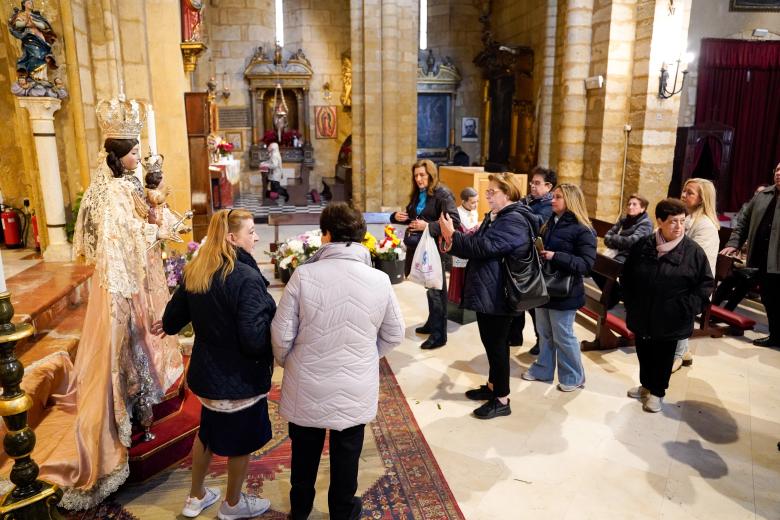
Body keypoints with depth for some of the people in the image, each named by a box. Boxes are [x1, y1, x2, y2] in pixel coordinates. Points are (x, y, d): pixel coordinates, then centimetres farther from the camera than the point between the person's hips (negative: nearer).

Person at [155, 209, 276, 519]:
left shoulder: (194, 272, -3)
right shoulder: (246, 277, -27)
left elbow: (173, 317, 7)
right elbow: (254, 339, -32)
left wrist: (168, 325, 30)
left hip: (206, 371, 7)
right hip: (240, 378, -7)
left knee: (208, 431, 27)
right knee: (242, 441, 16)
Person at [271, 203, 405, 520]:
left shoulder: (304, 274, -19)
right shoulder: (379, 280, -12)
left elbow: (281, 334, -14)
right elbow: (394, 335, 0)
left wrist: (287, 363, 7)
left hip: (307, 386, 0)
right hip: (355, 389, 1)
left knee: (305, 452, 23)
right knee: (346, 454, 21)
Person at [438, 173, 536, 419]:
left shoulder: (514, 221, -19)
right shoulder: (497, 216, 14)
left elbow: (485, 247, -27)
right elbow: (479, 244, 18)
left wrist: (453, 236, -19)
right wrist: (455, 240, 1)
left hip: (498, 295, -10)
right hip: (487, 291, 10)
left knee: (497, 344, 0)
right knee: (491, 341, 19)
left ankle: (502, 400, 12)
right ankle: (492, 386, 35)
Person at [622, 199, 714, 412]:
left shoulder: (693, 250, -10)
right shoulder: (643, 246, -3)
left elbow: (706, 283, -3)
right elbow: (626, 275, 8)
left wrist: (689, 307, -11)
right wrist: (630, 302, 3)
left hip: (671, 319, -3)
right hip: (642, 315, 3)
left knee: (663, 355, 11)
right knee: (643, 351, 18)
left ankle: (657, 392, 29)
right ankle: (646, 384, 39)